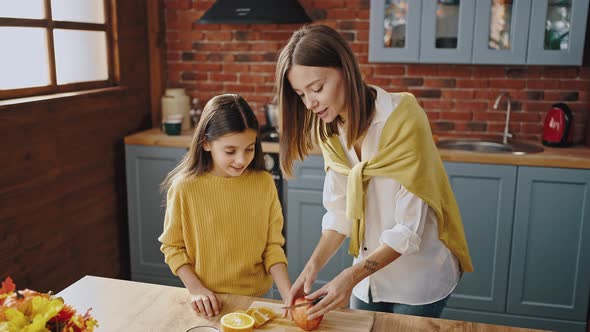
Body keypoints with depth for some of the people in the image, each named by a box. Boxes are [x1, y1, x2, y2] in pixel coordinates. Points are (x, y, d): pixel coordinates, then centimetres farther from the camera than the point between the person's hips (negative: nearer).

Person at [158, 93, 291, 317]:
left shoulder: (264, 183, -6)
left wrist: (288, 295, -12)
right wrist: (196, 289, -12)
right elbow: (172, 246, -1)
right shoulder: (184, 188, -10)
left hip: (256, 298, 1)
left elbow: (273, 246, -3)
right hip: (208, 304, -1)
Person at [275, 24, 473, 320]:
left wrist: (352, 276, -30)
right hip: (369, 271, 5)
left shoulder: (403, 119, -24)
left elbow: (409, 229, -24)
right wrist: (313, 265, -17)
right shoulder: (330, 131, -4)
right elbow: (339, 213, -3)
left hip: (418, 277, -5)